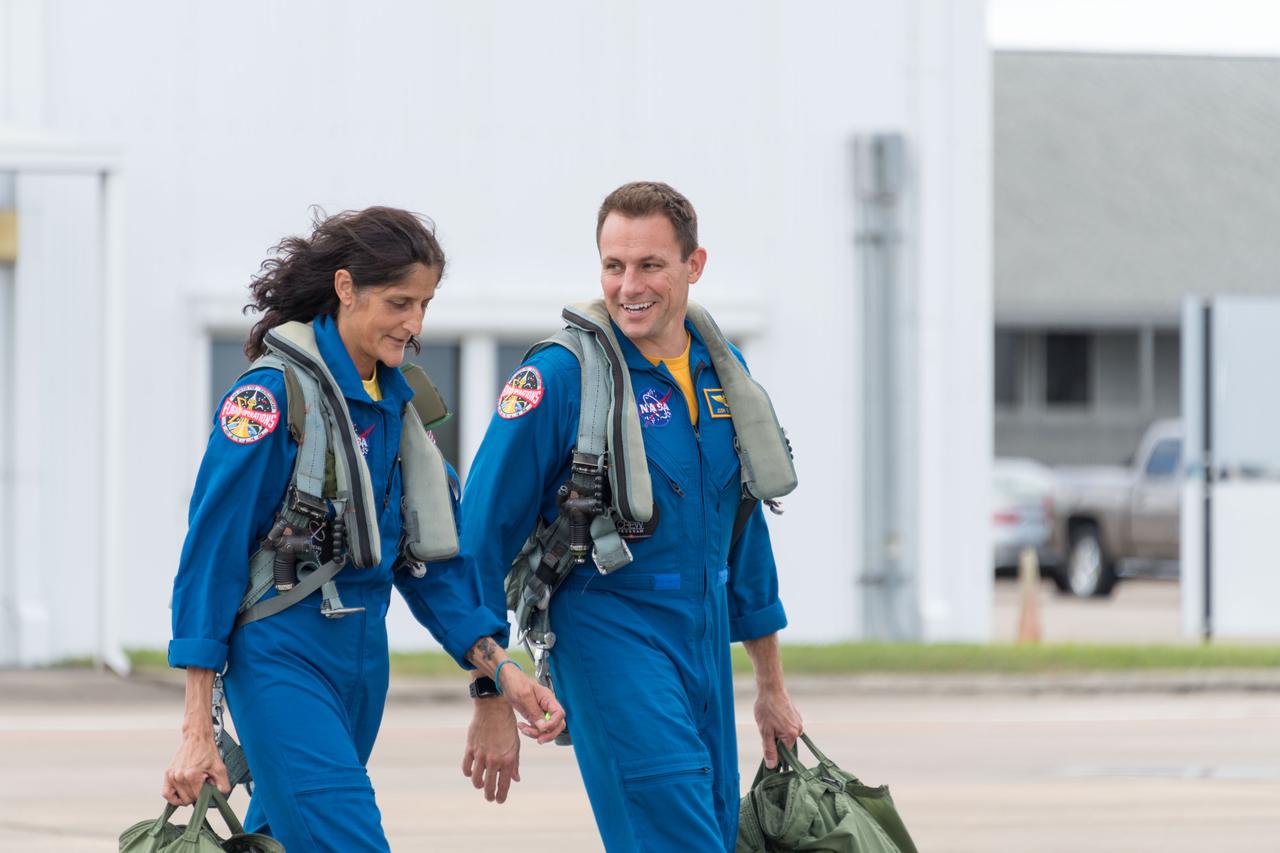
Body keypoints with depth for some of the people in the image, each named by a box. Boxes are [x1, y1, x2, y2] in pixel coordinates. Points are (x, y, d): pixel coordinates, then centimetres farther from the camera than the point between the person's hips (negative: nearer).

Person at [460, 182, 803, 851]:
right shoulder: (560, 377, -10)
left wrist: (771, 687, 23)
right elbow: (485, 533, -9)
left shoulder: (726, 373, 9)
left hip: (706, 639, 7)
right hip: (610, 628, -7)